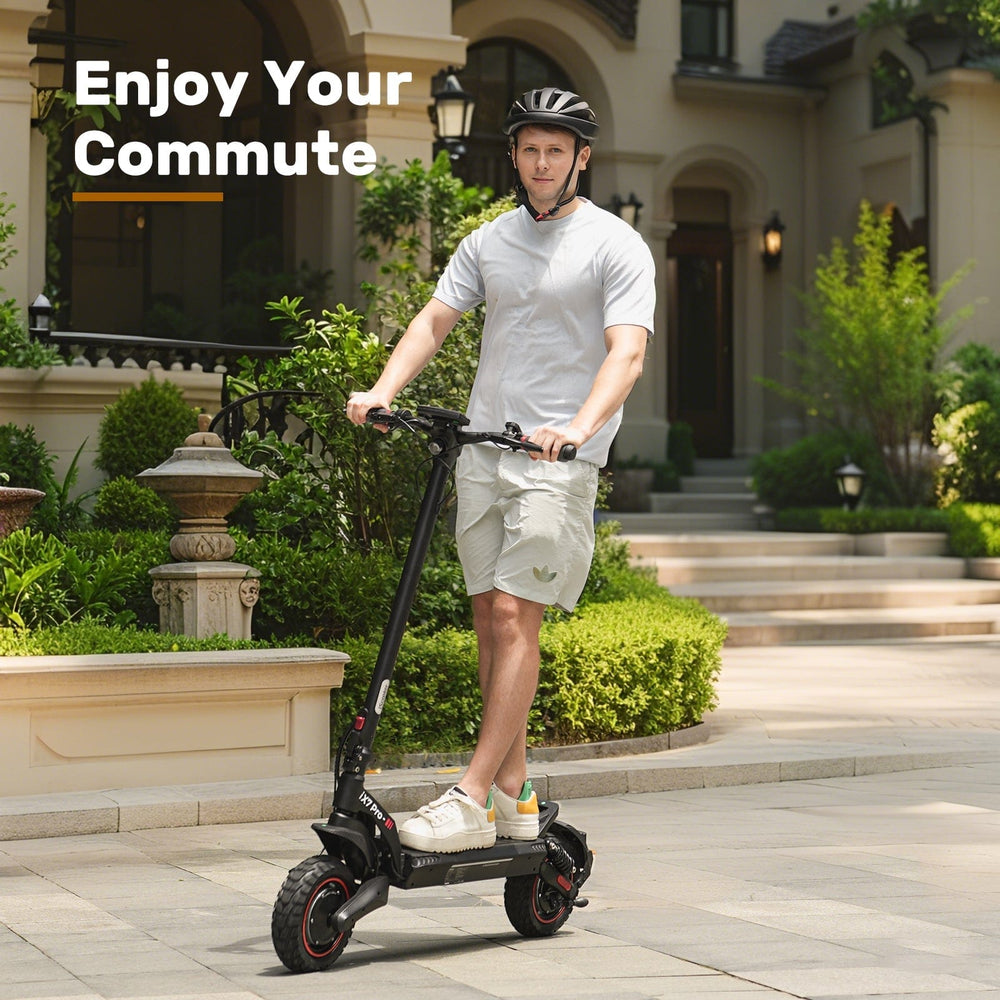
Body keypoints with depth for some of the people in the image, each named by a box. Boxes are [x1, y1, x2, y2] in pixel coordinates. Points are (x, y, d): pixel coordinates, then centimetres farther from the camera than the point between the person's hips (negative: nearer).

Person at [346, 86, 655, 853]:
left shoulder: (616, 245, -2)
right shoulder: (489, 241, 15)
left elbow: (626, 352, -14)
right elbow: (435, 321, 10)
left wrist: (578, 428, -31)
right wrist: (383, 391, -8)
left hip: (559, 460, -6)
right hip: (483, 449, 6)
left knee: (516, 617, -13)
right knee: (490, 619, 6)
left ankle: (471, 802, -14)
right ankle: (515, 795, 15)